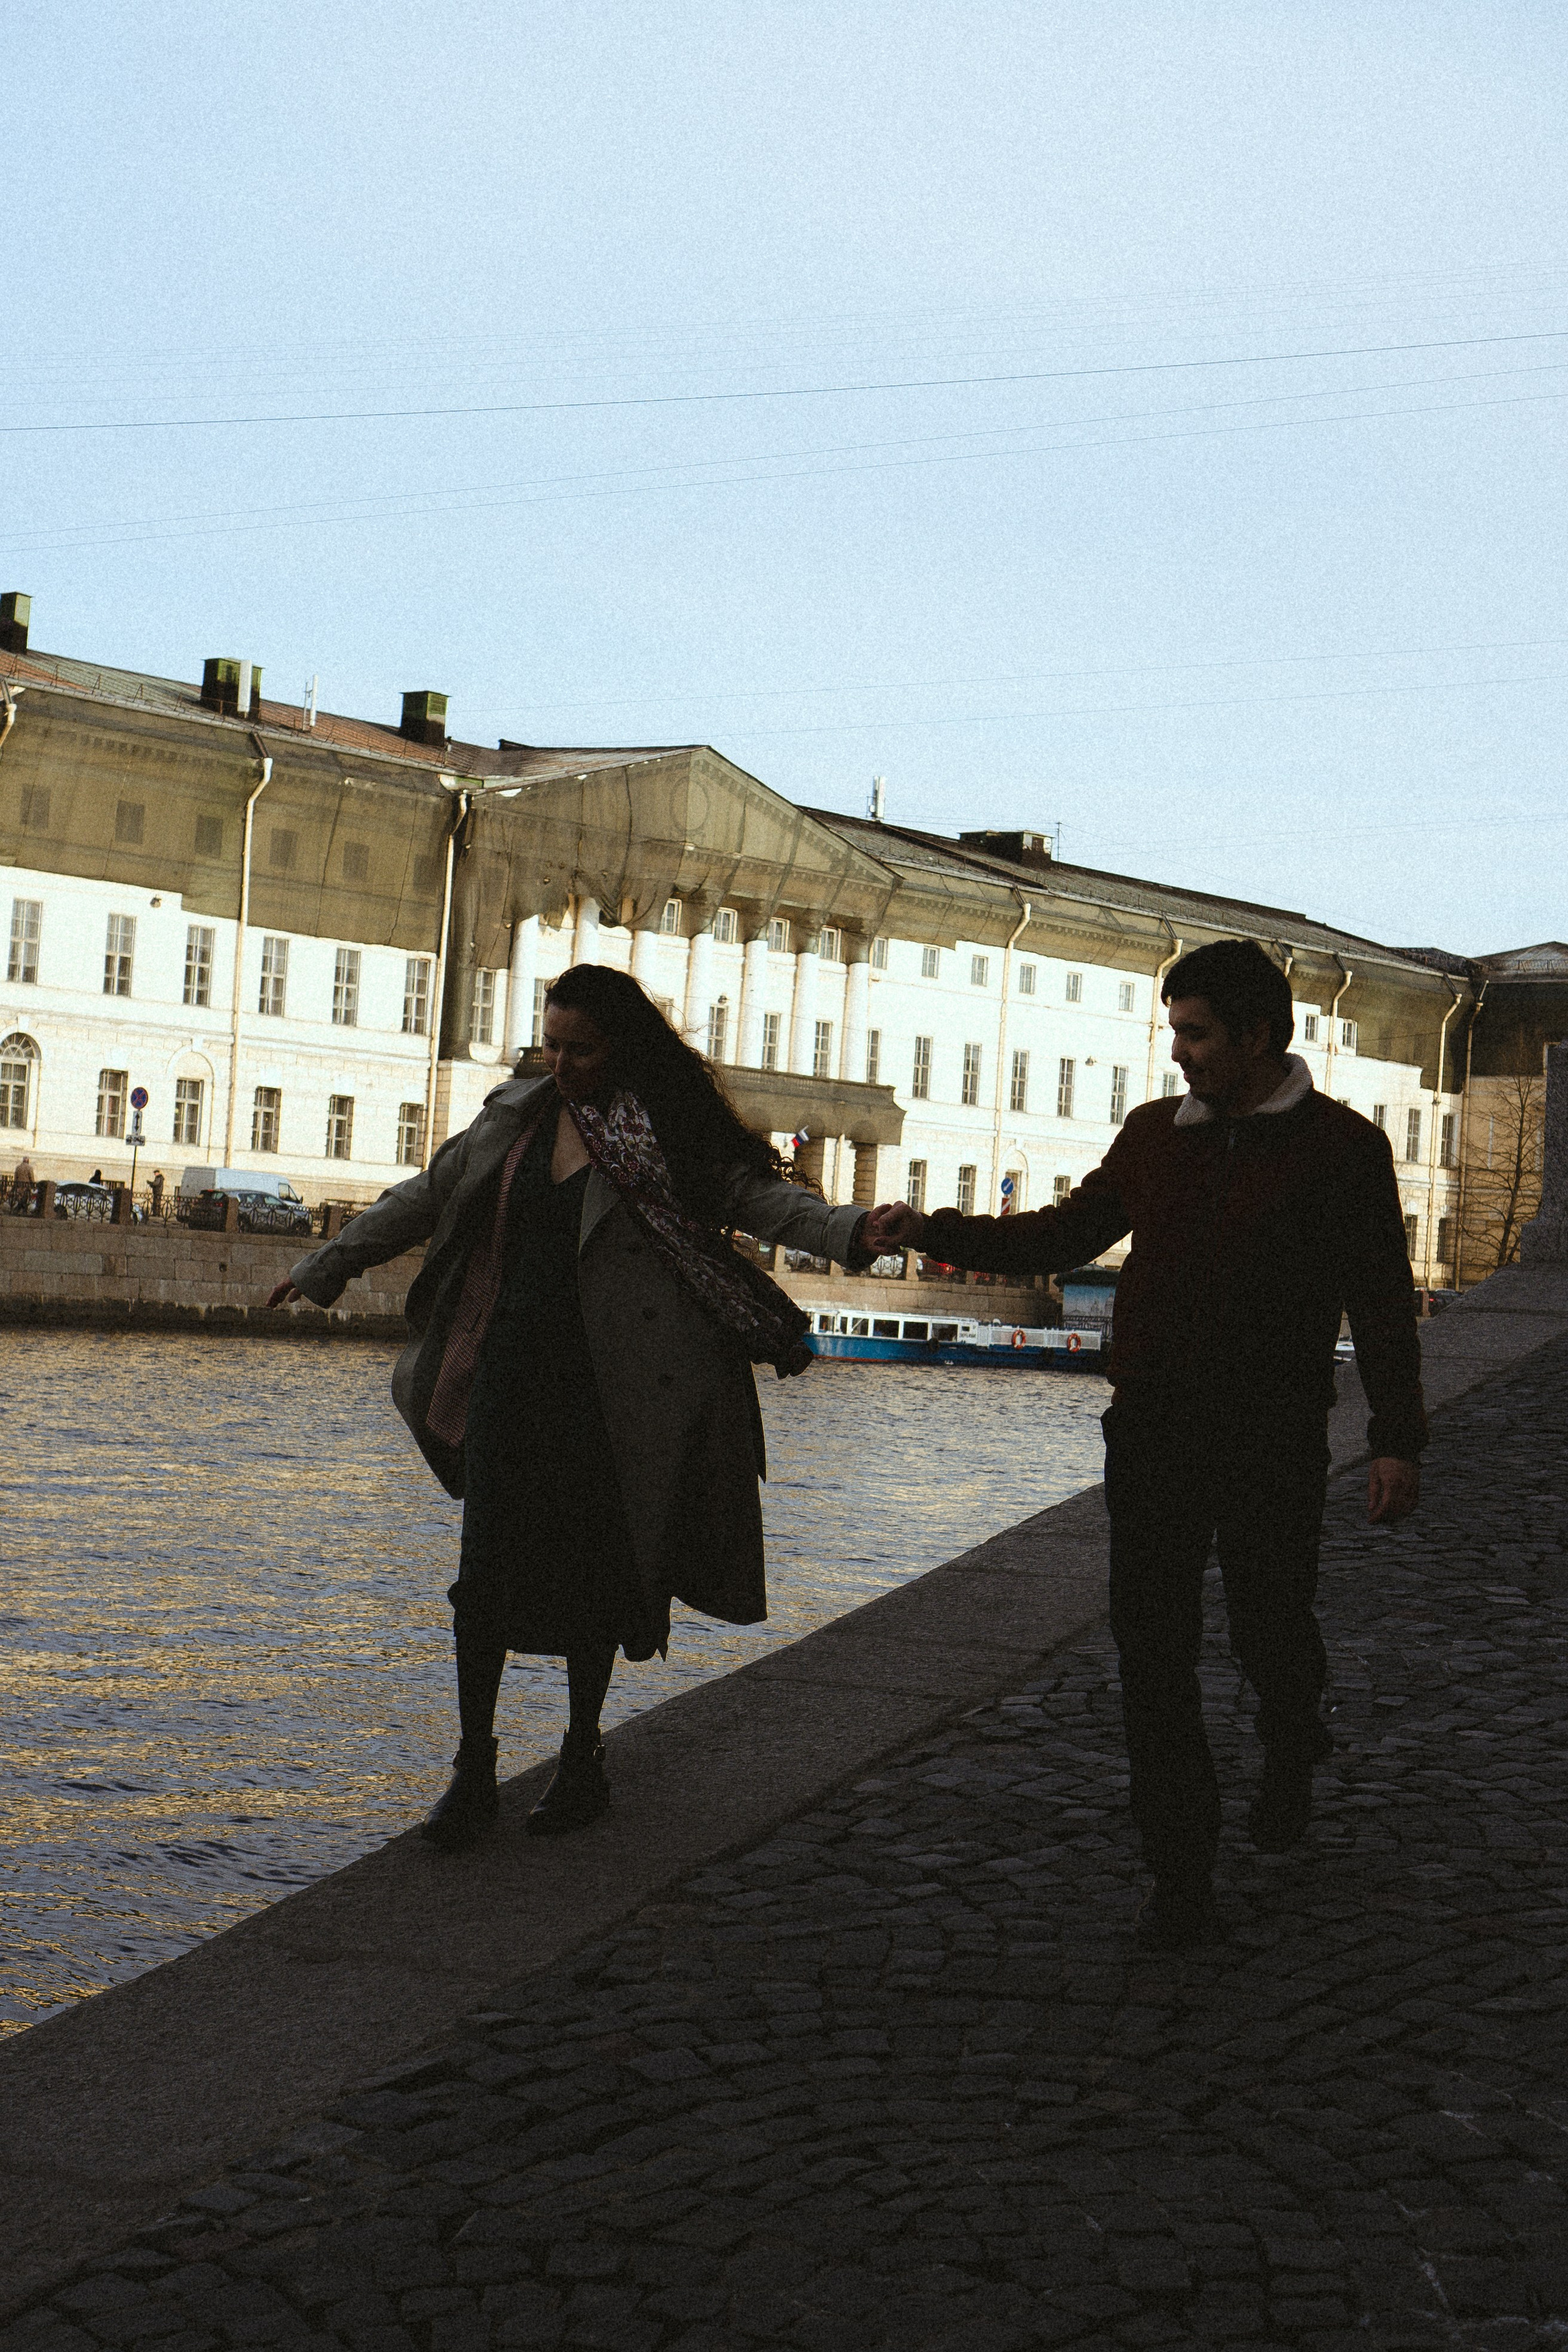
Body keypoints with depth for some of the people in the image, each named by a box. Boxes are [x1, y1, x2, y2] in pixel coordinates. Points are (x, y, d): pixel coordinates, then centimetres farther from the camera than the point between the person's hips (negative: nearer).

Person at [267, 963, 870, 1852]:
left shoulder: (669, 1131, -2)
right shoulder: (516, 1119, 10)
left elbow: (758, 1195, -7)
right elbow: (424, 1199, 18)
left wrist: (849, 1230, -24)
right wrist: (327, 1266, 22)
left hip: (607, 1389, -3)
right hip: (511, 1375, 3)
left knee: (593, 1572, 5)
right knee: (488, 1569, -2)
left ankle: (583, 1761, 21)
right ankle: (474, 1771, 7)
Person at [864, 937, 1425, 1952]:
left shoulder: (1341, 1146, -4)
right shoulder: (1156, 1134, 8)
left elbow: (1382, 1300, -4)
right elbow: (1066, 1234, 16)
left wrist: (1397, 1439, -10)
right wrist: (932, 1231, 9)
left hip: (1272, 1443, -3)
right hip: (1152, 1433, 3)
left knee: (1271, 1634, 10)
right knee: (1153, 1649, -1)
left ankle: (1292, 1754, 46)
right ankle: (1183, 1872, 8)